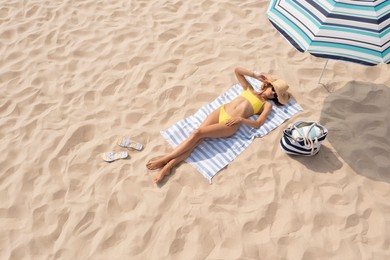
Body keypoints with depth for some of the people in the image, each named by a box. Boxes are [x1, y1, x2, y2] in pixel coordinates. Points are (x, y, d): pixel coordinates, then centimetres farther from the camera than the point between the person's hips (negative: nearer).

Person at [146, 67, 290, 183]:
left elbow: (257, 124, -2)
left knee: (197, 134, -22)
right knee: (196, 136, -18)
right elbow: (237, 70, 27)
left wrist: (240, 119, -14)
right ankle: (167, 166, -23)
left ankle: (163, 160, -17)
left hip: (231, 123, -4)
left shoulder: (267, 104, 13)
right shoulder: (249, 89, 26)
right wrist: (255, 75, 21)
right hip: (220, 111, 4)